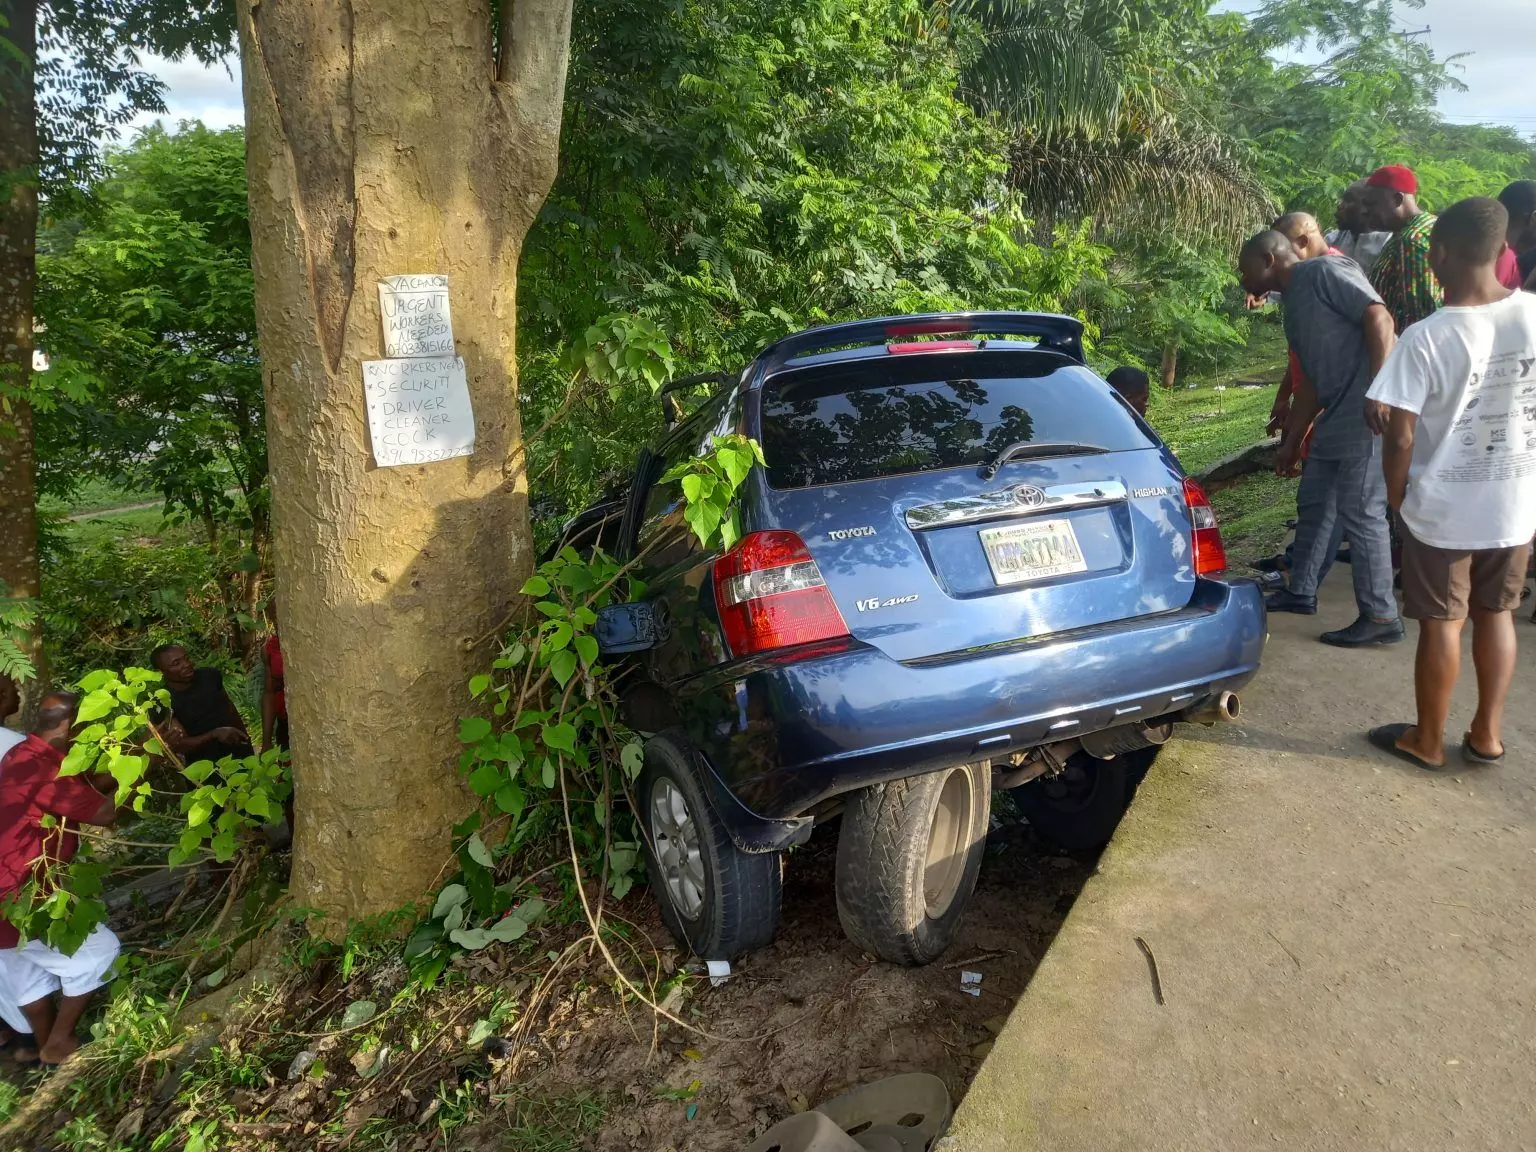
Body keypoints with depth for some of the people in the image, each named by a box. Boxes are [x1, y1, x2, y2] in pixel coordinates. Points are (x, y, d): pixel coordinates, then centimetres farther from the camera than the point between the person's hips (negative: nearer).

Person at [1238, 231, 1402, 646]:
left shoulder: (1325, 271, -7)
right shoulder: (1293, 303, 21)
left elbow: (1379, 318, -18)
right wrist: (1292, 441, 25)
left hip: (1369, 414, -10)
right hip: (1336, 417, 10)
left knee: (1360, 513, -7)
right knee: (1313, 504, 17)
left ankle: (1381, 616, 2)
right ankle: (1301, 592, 32)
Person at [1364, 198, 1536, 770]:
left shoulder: (1426, 337, -19)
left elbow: (1401, 436, -17)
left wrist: (1396, 495, -1)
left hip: (1443, 508, -4)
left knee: (1441, 624, 9)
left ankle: (1427, 740, 23)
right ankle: (1487, 733, 29)